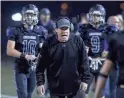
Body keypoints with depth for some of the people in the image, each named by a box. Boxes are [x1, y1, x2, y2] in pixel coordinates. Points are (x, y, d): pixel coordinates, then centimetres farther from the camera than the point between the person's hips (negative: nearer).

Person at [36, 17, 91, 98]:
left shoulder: (77, 41, -7)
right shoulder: (49, 43, -8)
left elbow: (84, 62, -3)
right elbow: (41, 65, -5)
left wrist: (85, 79, -6)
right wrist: (40, 82, -9)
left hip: (74, 85, 1)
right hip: (56, 86, 0)